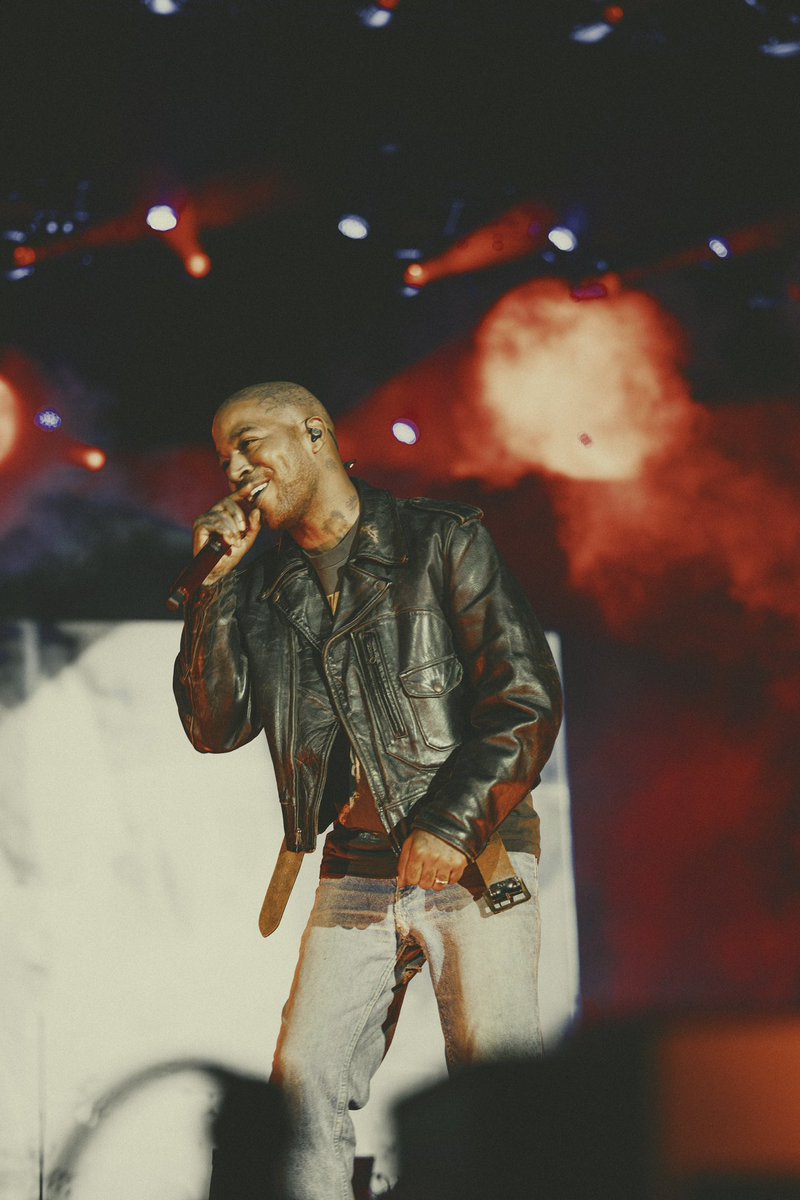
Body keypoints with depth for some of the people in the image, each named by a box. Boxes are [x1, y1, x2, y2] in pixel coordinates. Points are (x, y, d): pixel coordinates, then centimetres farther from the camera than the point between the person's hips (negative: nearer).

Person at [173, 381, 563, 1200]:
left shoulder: (442, 542, 0)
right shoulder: (264, 591, 14)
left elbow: (527, 698, -6)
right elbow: (213, 726, 7)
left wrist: (449, 828, -13)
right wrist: (214, 585, -1)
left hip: (472, 865, -4)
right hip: (355, 877, 4)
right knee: (303, 1086, -6)